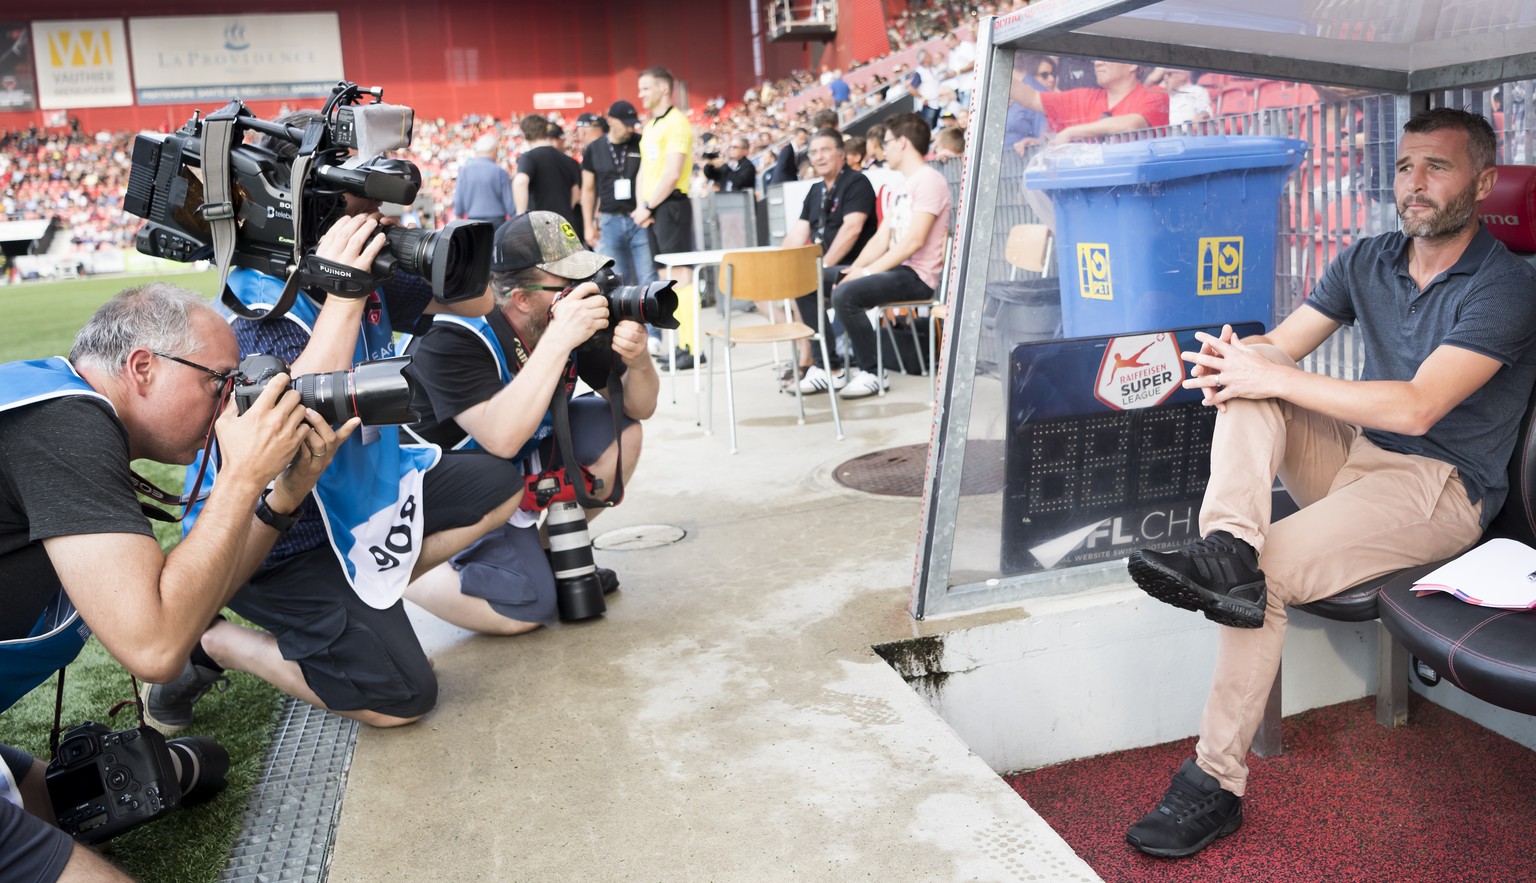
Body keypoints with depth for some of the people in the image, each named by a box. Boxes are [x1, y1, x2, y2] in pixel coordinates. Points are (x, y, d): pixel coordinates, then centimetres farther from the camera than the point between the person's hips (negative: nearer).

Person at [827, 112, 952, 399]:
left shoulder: (928, 180, -12)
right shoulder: (902, 185, 19)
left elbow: (913, 241, -21)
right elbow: (881, 238, 15)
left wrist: (868, 272, -19)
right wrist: (854, 270, 0)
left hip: (917, 276, -10)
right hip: (896, 269, 10)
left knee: (845, 295, -28)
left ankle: (872, 374, -16)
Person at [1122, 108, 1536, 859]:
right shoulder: (1367, 261, 9)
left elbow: (1415, 408, -25)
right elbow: (1280, 345, 3)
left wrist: (1272, 376, -27)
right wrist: (1234, 356, -22)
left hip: (1441, 487, -7)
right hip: (1354, 454, 7)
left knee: (1269, 570, -27)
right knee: (1245, 385, -16)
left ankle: (1215, 783, -20)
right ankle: (1228, 550, -38)